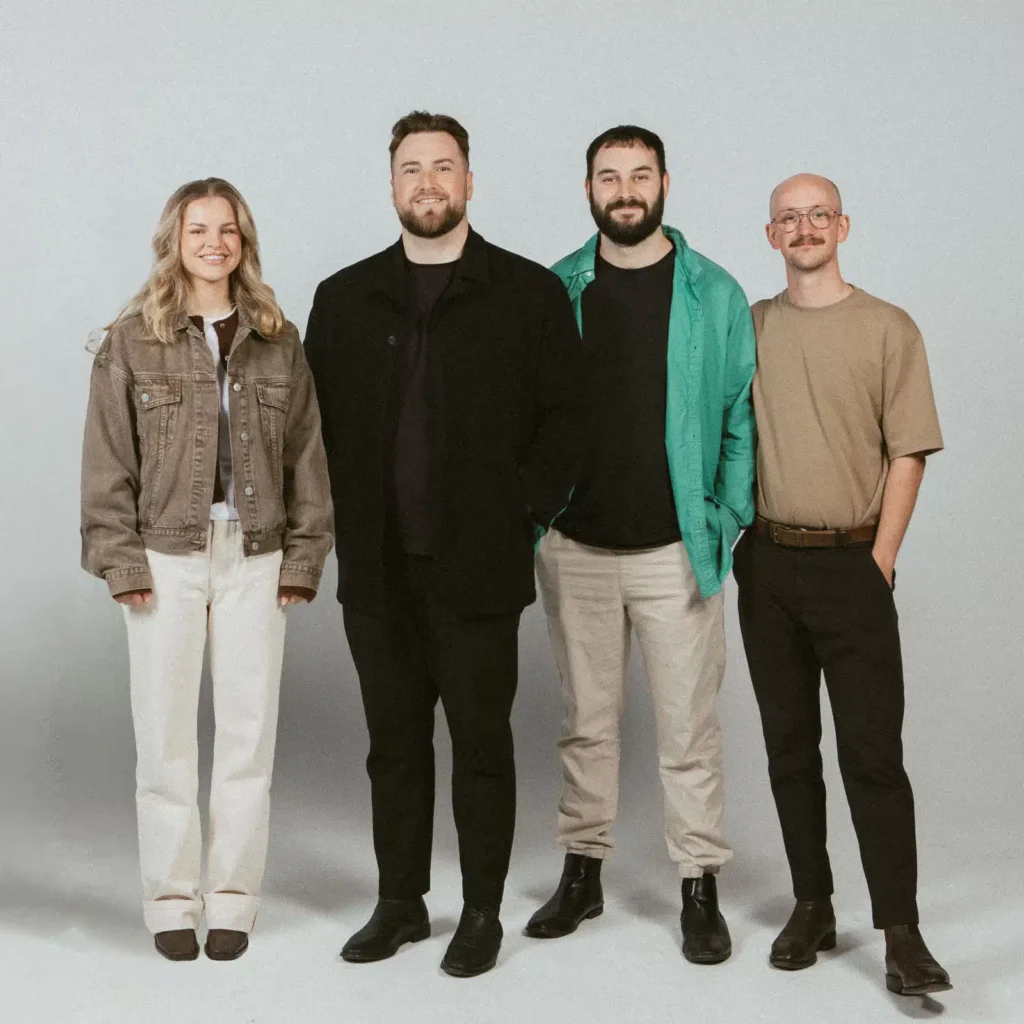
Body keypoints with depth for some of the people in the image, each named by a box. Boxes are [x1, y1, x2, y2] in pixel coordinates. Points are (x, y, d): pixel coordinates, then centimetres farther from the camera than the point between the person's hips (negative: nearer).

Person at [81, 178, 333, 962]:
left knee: (250, 733, 4)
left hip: (255, 558, 2)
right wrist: (122, 559, -6)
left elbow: (307, 454, 7)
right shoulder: (133, 340, 1)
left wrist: (304, 556, 1)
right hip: (167, 557, -2)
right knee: (166, 735, 3)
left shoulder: (278, 341, 7)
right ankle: (171, 901, 15)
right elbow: (108, 459, 0)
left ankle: (233, 899, 15)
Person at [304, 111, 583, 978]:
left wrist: (523, 512, -7)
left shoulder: (529, 294, 0)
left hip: (479, 569, -3)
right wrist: (341, 518, 2)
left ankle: (482, 912, 19)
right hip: (376, 568, 3)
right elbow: (317, 420, 11)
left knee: (482, 742, 6)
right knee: (394, 742, 12)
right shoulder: (345, 299, 9)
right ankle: (401, 902, 26)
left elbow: (564, 416, -1)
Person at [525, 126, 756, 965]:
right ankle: (582, 872, 26)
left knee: (689, 728, 3)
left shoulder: (713, 293, 0)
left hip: (677, 548, -2)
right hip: (576, 547, 2)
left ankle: (701, 888, 15)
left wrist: (730, 519, -6)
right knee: (586, 722, 12)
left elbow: (741, 417, 1)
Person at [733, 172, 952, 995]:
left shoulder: (888, 329, -1)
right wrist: (733, 542, 4)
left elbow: (907, 454, -2)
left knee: (872, 751, -6)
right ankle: (812, 908, 20)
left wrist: (879, 563, -8)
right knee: (788, 744, 9)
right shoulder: (747, 327, 8)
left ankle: (901, 934, -1)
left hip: (852, 564, -3)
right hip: (767, 564, 3)